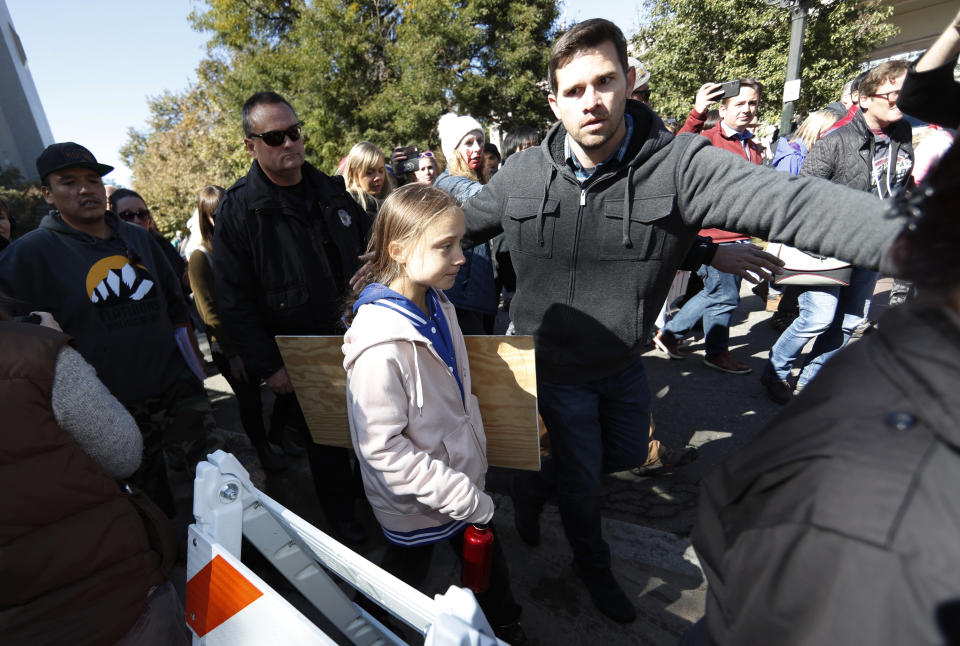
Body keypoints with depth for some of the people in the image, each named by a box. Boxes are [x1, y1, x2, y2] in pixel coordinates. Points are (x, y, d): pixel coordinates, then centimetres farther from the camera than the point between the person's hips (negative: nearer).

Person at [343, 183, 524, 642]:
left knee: (491, 574, 27)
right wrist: (468, 500, -21)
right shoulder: (380, 342, -31)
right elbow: (383, 449, -27)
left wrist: (475, 476, 10)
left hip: (463, 481, 7)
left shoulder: (437, 306, -5)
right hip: (417, 508, -6)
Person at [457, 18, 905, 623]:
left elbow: (791, 201, -32)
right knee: (584, 481, 15)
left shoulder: (679, 163, -19)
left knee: (627, 454, 25)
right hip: (555, 367, -1)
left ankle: (539, 483, 56)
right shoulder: (522, 174, -13)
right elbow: (463, 224, 4)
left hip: (624, 362, 2)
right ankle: (594, 565, 50)